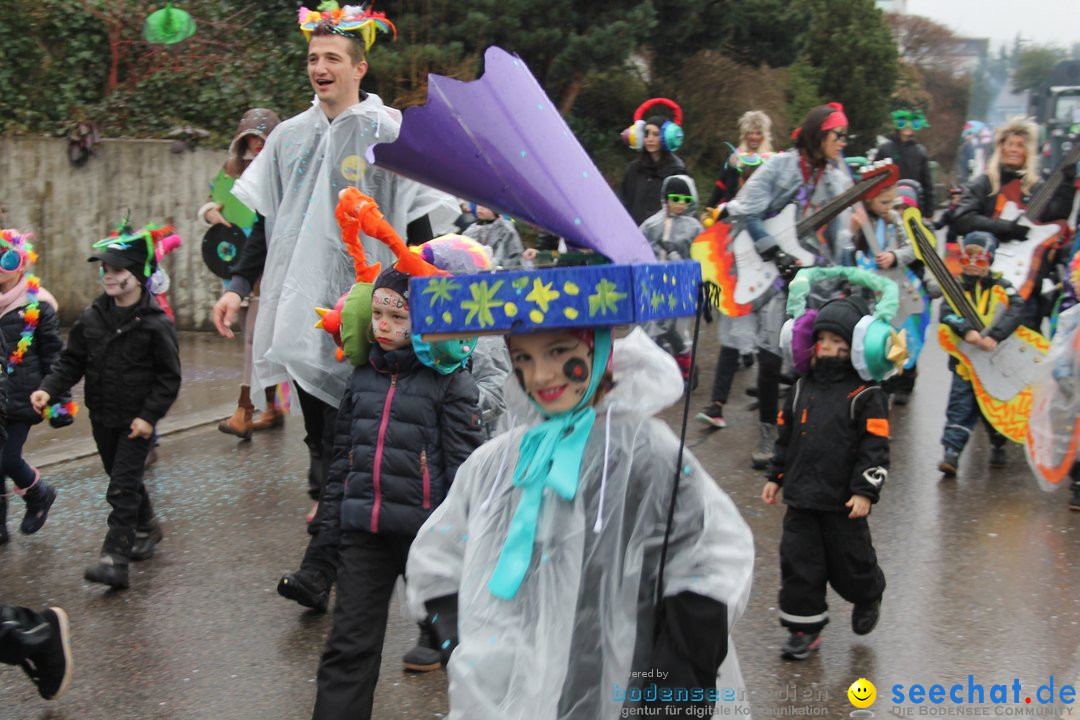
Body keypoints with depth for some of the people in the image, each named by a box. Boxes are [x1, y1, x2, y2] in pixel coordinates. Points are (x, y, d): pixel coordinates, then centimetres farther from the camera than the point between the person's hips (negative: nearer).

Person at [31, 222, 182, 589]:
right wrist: (48, 389, -9)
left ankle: (115, 559, -10)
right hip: (103, 418, 6)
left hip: (137, 422, -6)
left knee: (122, 488, -10)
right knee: (124, 480, 19)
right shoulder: (91, 318, 3)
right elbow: (71, 362, 7)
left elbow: (169, 376, -10)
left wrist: (150, 415, -16)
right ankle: (146, 528, 42)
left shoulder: (155, 323, -12)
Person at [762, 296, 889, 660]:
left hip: (843, 501, -4)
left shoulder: (865, 394, -9)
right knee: (798, 562, 2)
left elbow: (875, 448, -11)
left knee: (849, 561, 9)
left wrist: (864, 492, -17)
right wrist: (775, 477, 14)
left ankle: (868, 597, 41)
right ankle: (804, 628, 14)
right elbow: (785, 436, 17)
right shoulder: (802, 388, 8)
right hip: (801, 497, 5)